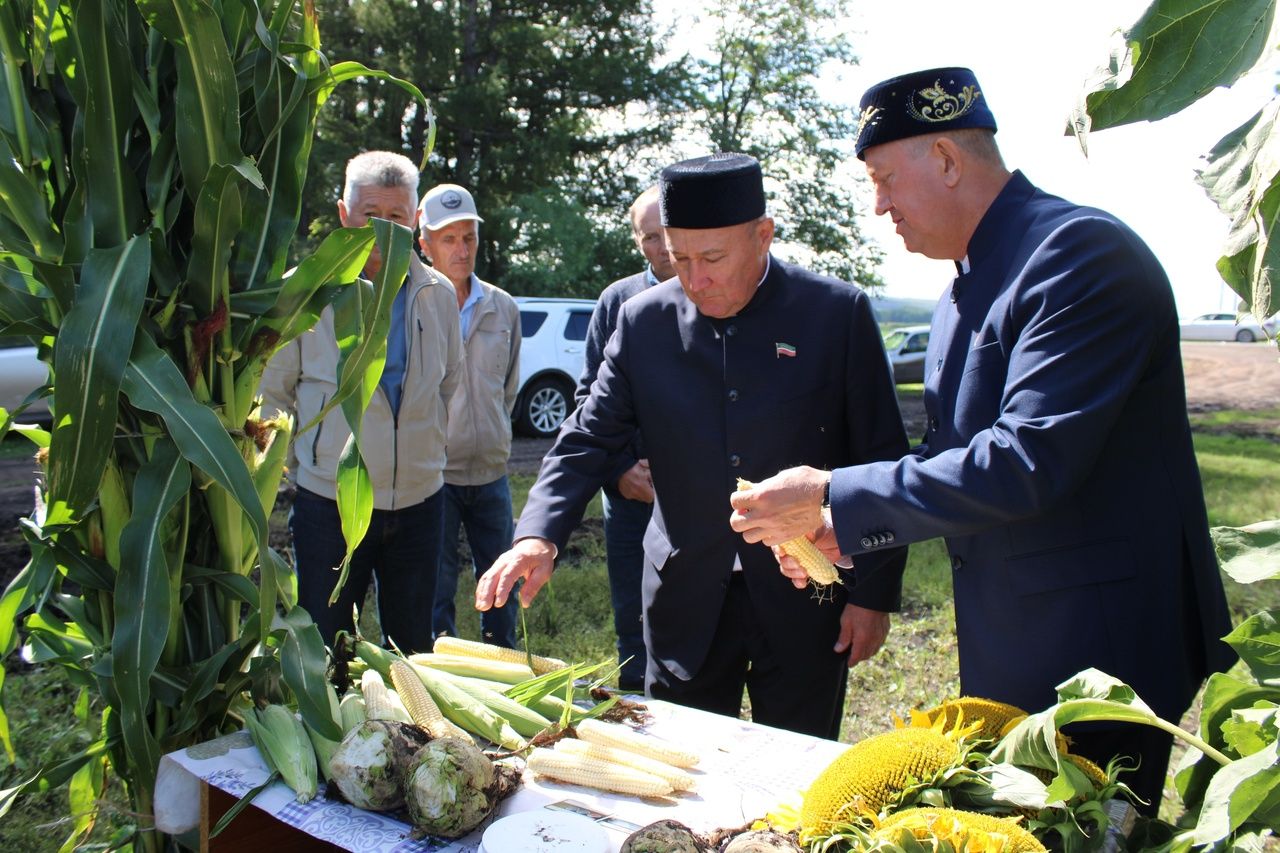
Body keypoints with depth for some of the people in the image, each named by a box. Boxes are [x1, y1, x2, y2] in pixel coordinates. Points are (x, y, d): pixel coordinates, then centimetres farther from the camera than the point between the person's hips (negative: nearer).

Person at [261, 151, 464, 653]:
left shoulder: (438, 295, 4)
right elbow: (271, 393, 2)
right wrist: (295, 461, 1)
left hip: (419, 500, 3)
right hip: (329, 503, -3)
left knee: (414, 654, 14)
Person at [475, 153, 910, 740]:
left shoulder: (838, 313, -8)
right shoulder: (644, 321, -2)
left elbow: (880, 464, -4)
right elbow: (590, 439, 0)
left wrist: (874, 595, -4)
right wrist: (538, 536, -17)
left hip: (805, 603, -1)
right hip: (686, 605, 2)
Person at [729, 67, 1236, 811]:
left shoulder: (1084, 252, -19)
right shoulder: (967, 287, 10)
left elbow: (1029, 461, -28)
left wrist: (834, 496, -23)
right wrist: (846, 533, 1)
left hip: (1097, 651, -9)